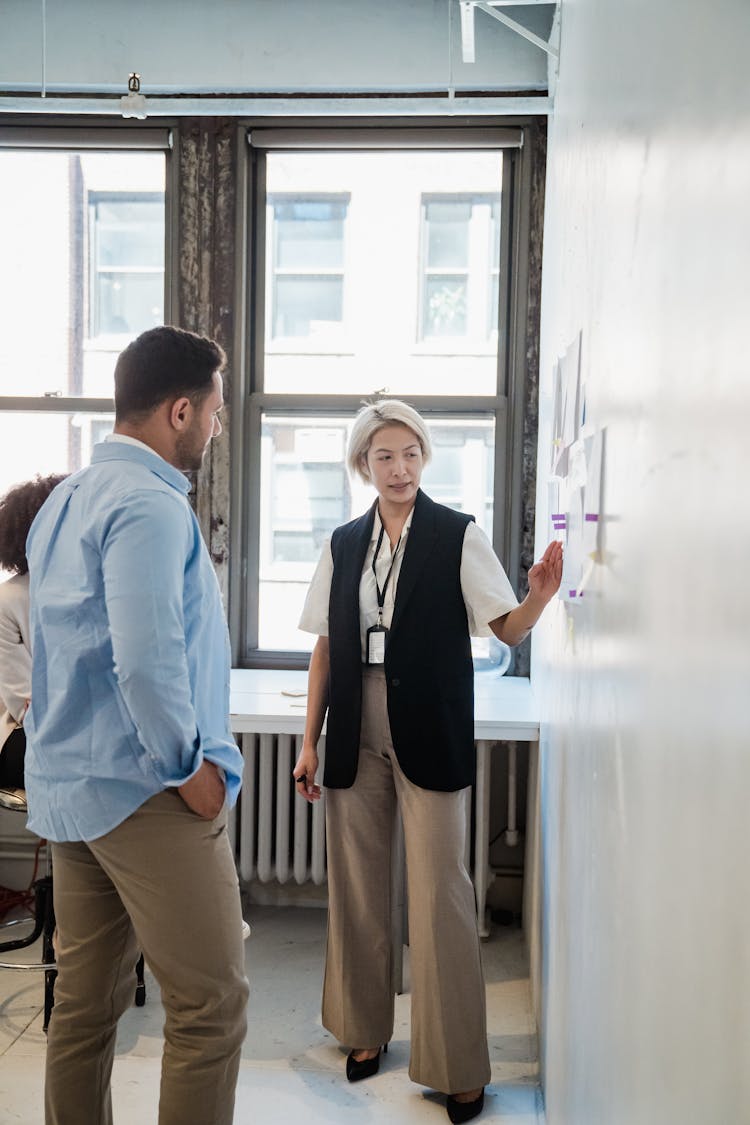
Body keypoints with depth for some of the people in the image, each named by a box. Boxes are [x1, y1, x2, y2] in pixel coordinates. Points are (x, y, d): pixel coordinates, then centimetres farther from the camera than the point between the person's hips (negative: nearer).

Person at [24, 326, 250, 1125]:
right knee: (210, 1005, 0)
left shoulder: (65, 499, 14)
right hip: (145, 792, -10)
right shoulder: (150, 504, -16)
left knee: (86, 999, 16)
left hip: (68, 786, 10)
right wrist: (191, 764, -13)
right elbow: (147, 658, -27)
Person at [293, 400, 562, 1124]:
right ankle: (366, 1027, 32)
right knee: (357, 889, 12)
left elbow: (507, 629, -5)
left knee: (439, 895, -3)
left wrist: (540, 596, -27)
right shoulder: (344, 544, 8)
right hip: (356, 739, 4)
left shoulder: (458, 536, -2)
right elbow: (326, 649, 10)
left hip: (429, 739, -3)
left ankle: (458, 1064, 12)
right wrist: (310, 741, 8)